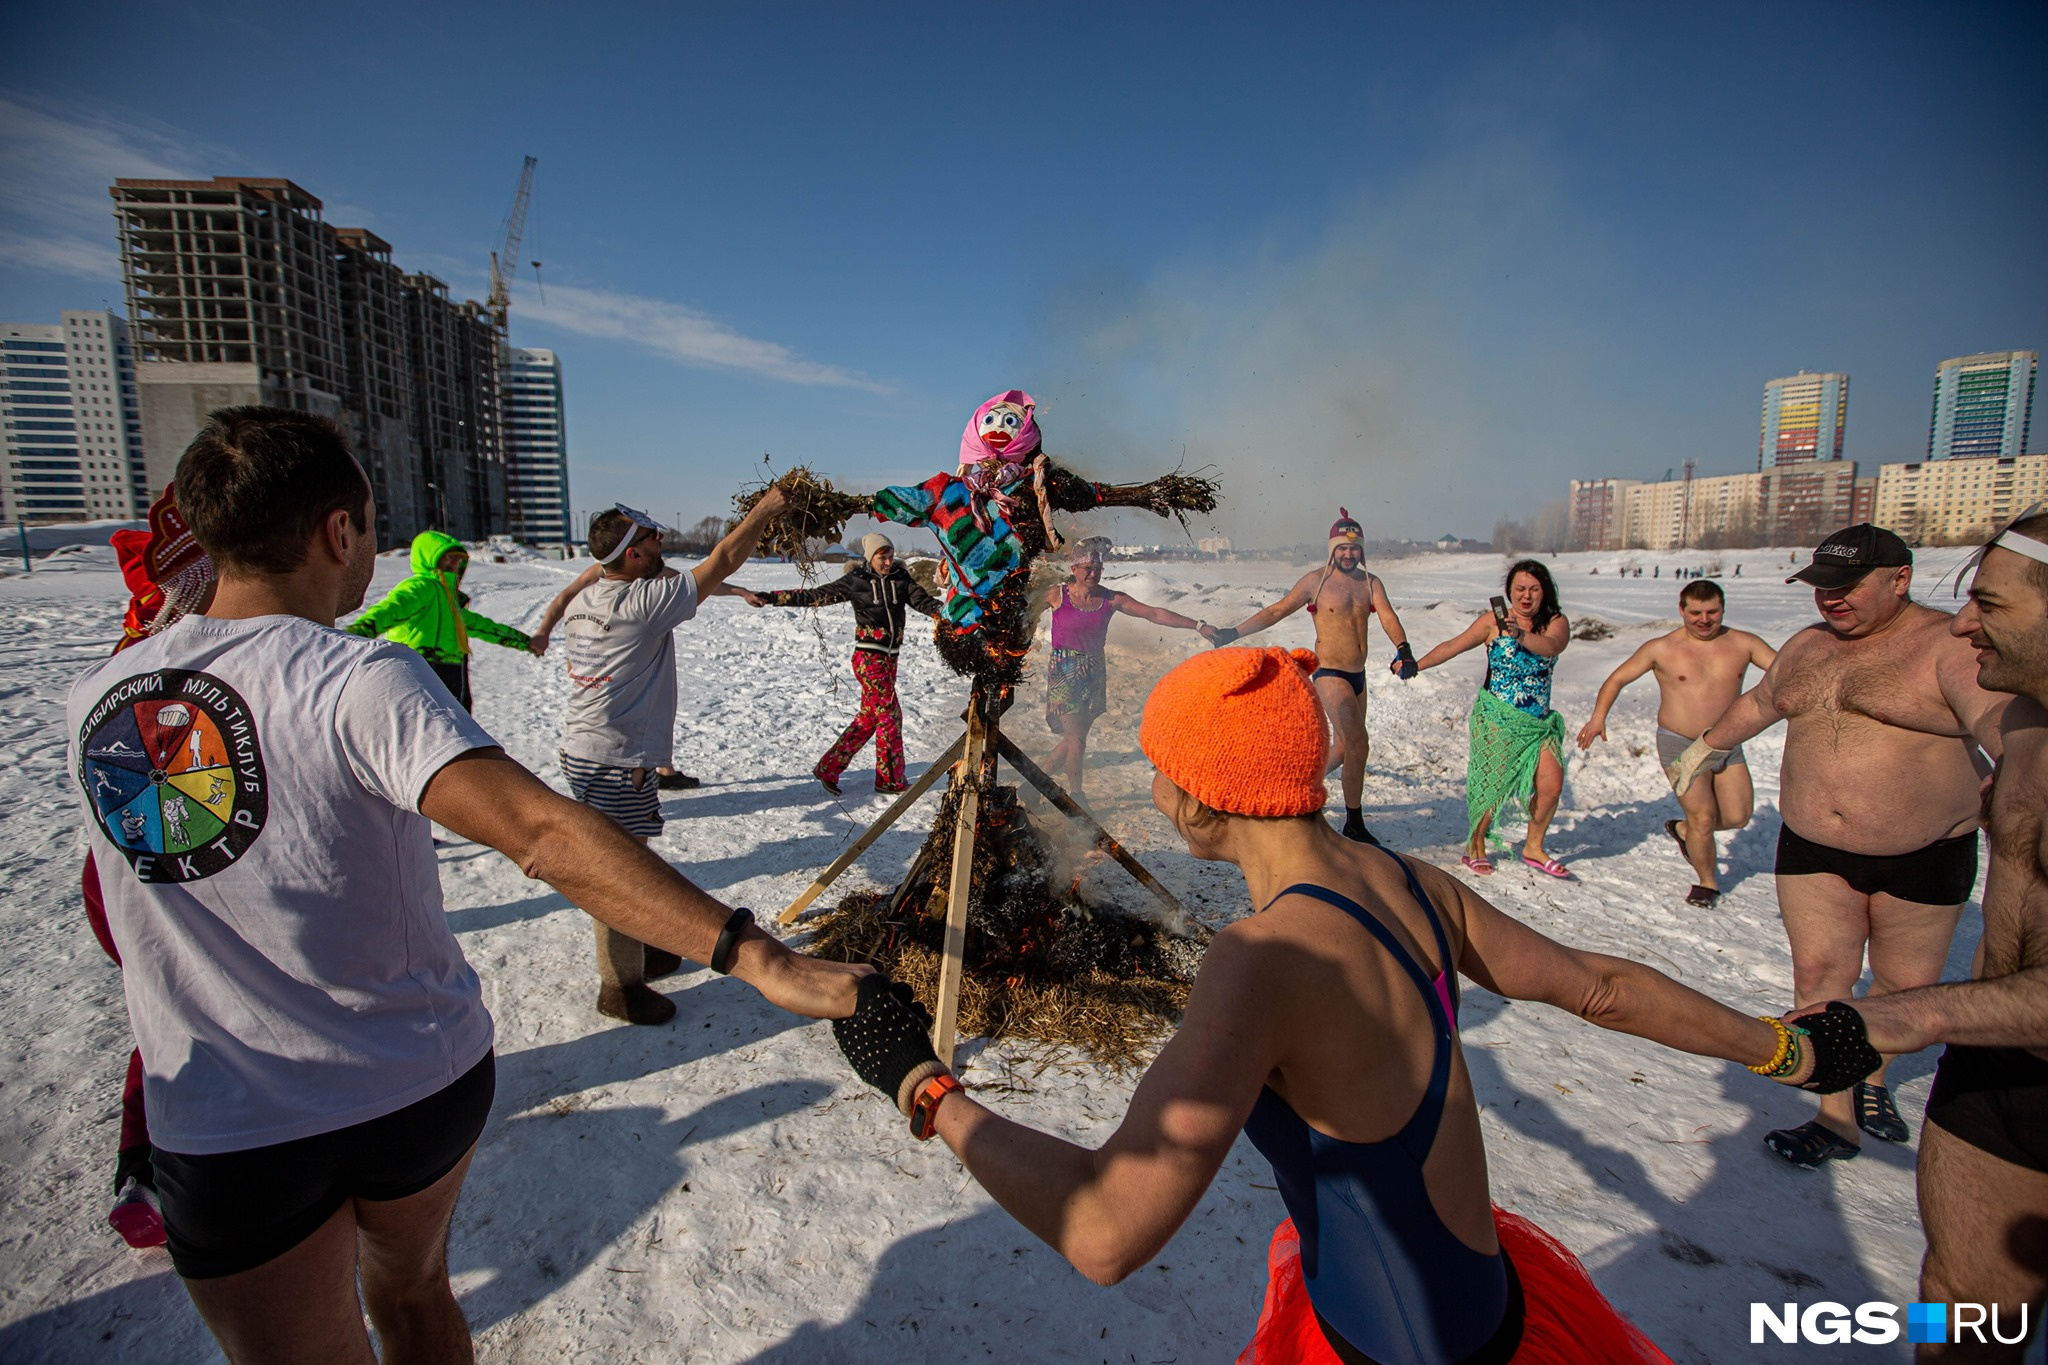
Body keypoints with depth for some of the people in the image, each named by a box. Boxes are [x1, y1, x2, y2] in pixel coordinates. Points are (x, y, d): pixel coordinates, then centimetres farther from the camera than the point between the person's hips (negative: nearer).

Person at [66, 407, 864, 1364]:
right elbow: (541, 833, -38)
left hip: (224, 1135, 2)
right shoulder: (361, 681, -23)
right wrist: (756, 957, -43)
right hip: (425, 1086, -2)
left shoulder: (94, 699, -6)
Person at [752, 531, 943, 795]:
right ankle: (891, 780, 7)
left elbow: (922, 600, -3)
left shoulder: (900, 577, 6)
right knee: (890, 713, -5)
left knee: (868, 718, 9)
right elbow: (815, 595, -5)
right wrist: (771, 598, -10)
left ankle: (829, 768, 19)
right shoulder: (855, 580, -5)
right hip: (868, 657, -5)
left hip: (890, 657, 5)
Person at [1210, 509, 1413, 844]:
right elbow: (1277, 611, -2)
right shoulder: (1316, 580, -4)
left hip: (1358, 675, 6)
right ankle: (1354, 825, -3)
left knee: (1345, 747, 15)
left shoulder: (1371, 583, 7)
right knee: (1359, 744, -14)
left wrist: (1403, 649, -27)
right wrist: (1234, 632, -8)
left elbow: (1387, 617, -8)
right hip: (1330, 674, -6)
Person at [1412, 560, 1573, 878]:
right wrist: (1417, 664, -17)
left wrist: (1521, 635, -41)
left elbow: (1551, 647, -22)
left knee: (1552, 785, -3)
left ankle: (1533, 847, 18)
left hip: (1539, 721, 3)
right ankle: (1475, 846, 16)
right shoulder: (1494, 621, -3)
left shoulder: (1556, 623, 0)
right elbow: (1454, 645, -5)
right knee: (1492, 784, -4)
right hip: (1496, 718, -3)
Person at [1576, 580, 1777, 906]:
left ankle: (1683, 829, 34)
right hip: (1680, 745, -4)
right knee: (1704, 818, -5)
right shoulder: (1662, 649, -6)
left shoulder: (1744, 644, 1)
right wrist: (1598, 716, -14)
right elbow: (1618, 678, -2)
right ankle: (1707, 882, 18)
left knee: (1737, 817, 4)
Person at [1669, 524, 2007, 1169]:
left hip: (1923, 857, -4)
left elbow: (1995, 715, -31)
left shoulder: (1949, 645, -13)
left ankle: (1870, 1077, 38)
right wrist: (1705, 746, 35)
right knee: (1819, 975, 1)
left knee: (1905, 985, 12)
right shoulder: (1807, 646, 7)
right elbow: (1757, 702, 24)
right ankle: (1837, 1117, 12)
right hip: (1812, 850, 4)